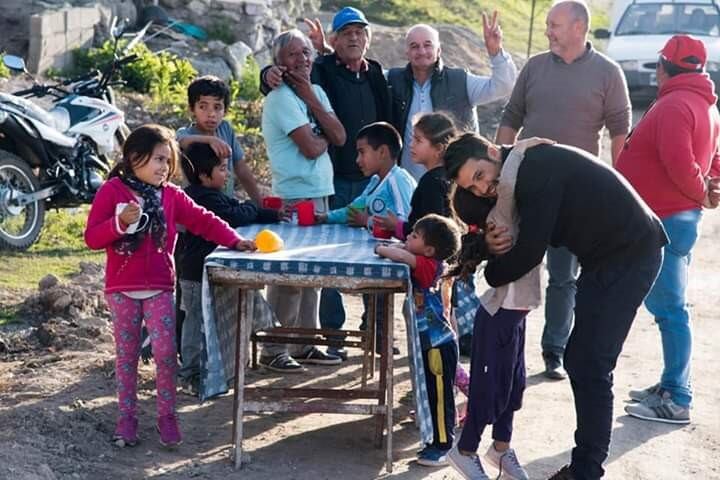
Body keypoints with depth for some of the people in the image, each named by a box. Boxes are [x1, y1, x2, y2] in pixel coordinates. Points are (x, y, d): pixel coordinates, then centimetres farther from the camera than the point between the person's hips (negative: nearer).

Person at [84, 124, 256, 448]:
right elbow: (92, 238, -9)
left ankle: (167, 415, 9)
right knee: (126, 355, 8)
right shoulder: (112, 191, -5)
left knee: (166, 352, -4)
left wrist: (234, 241, -10)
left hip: (159, 288, 2)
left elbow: (203, 221, 2)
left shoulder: (171, 195, 5)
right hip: (122, 289, -2)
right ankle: (127, 416, 18)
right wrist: (121, 222, -24)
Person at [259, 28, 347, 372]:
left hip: (320, 194, 8)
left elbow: (340, 137, 2)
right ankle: (273, 350, 0)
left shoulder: (316, 92, 14)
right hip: (294, 197, -8)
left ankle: (304, 343, 21)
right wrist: (325, 138, 3)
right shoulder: (281, 98, -11)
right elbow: (311, 147, -18)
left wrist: (310, 97, -3)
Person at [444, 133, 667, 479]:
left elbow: (530, 252, -23)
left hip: (629, 253, -10)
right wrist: (494, 244, -10)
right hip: (607, 255, 10)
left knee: (589, 366, -8)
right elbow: (528, 242, 12)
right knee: (580, 360, 14)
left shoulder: (536, 168, -20)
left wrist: (491, 273, -6)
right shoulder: (524, 170, 10)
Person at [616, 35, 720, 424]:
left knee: (669, 309, -7)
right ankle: (671, 387, 23)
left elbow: (679, 162, -27)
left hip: (664, 221, -10)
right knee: (667, 306, 16)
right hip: (679, 218, 10)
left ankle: (677, 401, -4)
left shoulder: (674, 105, -17)